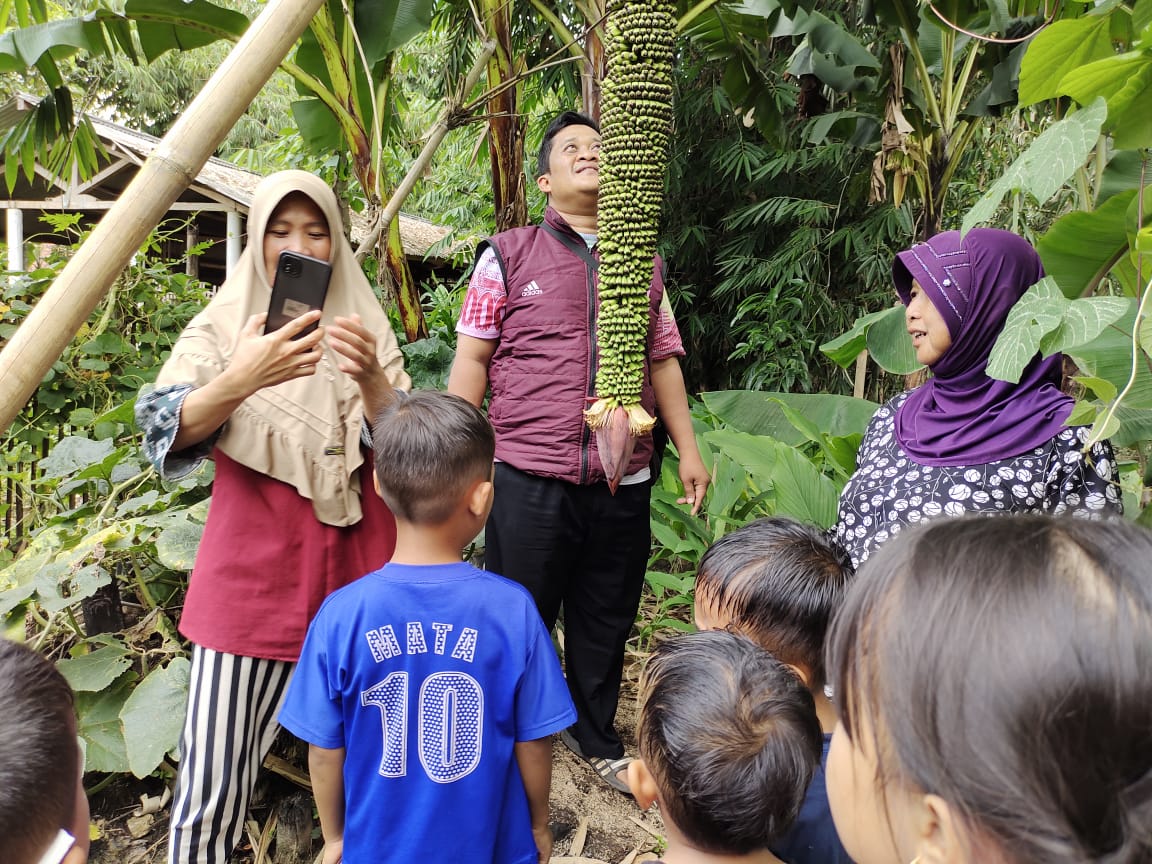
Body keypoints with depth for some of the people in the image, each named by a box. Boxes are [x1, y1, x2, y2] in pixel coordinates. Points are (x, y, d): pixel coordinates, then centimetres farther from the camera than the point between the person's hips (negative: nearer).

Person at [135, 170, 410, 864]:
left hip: (357, 554, 2)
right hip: (255, 559, -1)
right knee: (215, 777, -6)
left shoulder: (366, 326, 7)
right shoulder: (224, 325, 1)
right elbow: (163, 429, -13)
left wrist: (371, 377, -23)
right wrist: (239, 382, -33)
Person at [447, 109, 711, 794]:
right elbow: (472, 358, 1)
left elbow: (663, 361, 17)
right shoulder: (509, 255, 3)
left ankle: (598, 739, 34)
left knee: (607, 622, 14)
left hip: (624, 481, 4)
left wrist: (689, 450, 13)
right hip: (530, 478, -3)